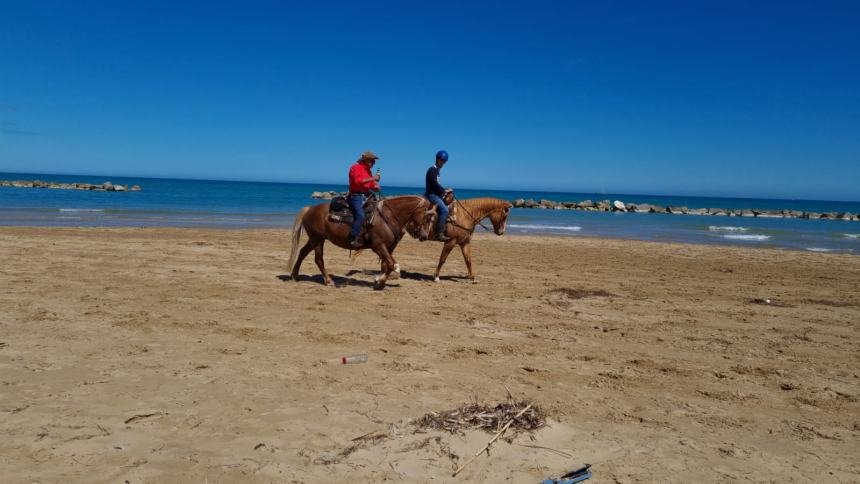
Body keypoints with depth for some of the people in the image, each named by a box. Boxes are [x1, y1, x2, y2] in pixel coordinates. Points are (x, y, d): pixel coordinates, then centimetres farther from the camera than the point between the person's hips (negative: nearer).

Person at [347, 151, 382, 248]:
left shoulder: (368, 171, 20)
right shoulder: (356, 167, -5)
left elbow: (371, 186, 24)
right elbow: (358, 181, -20)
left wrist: (375, 187, 2)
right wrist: (372, 179, -19)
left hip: (365, 196, 9)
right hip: (356, 196, -9)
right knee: (360, 216, -27)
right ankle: (353, 240, -28)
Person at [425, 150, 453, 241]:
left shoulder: (436, 170, 19)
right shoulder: (432, 170, -10)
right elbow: (434, 183, -19)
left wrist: (444, 191, 10)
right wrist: (445, 190, -13)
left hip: (436, 194, 11)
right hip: (431, 194, -11)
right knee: (444, 209, -25)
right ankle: (439, 234, -30)